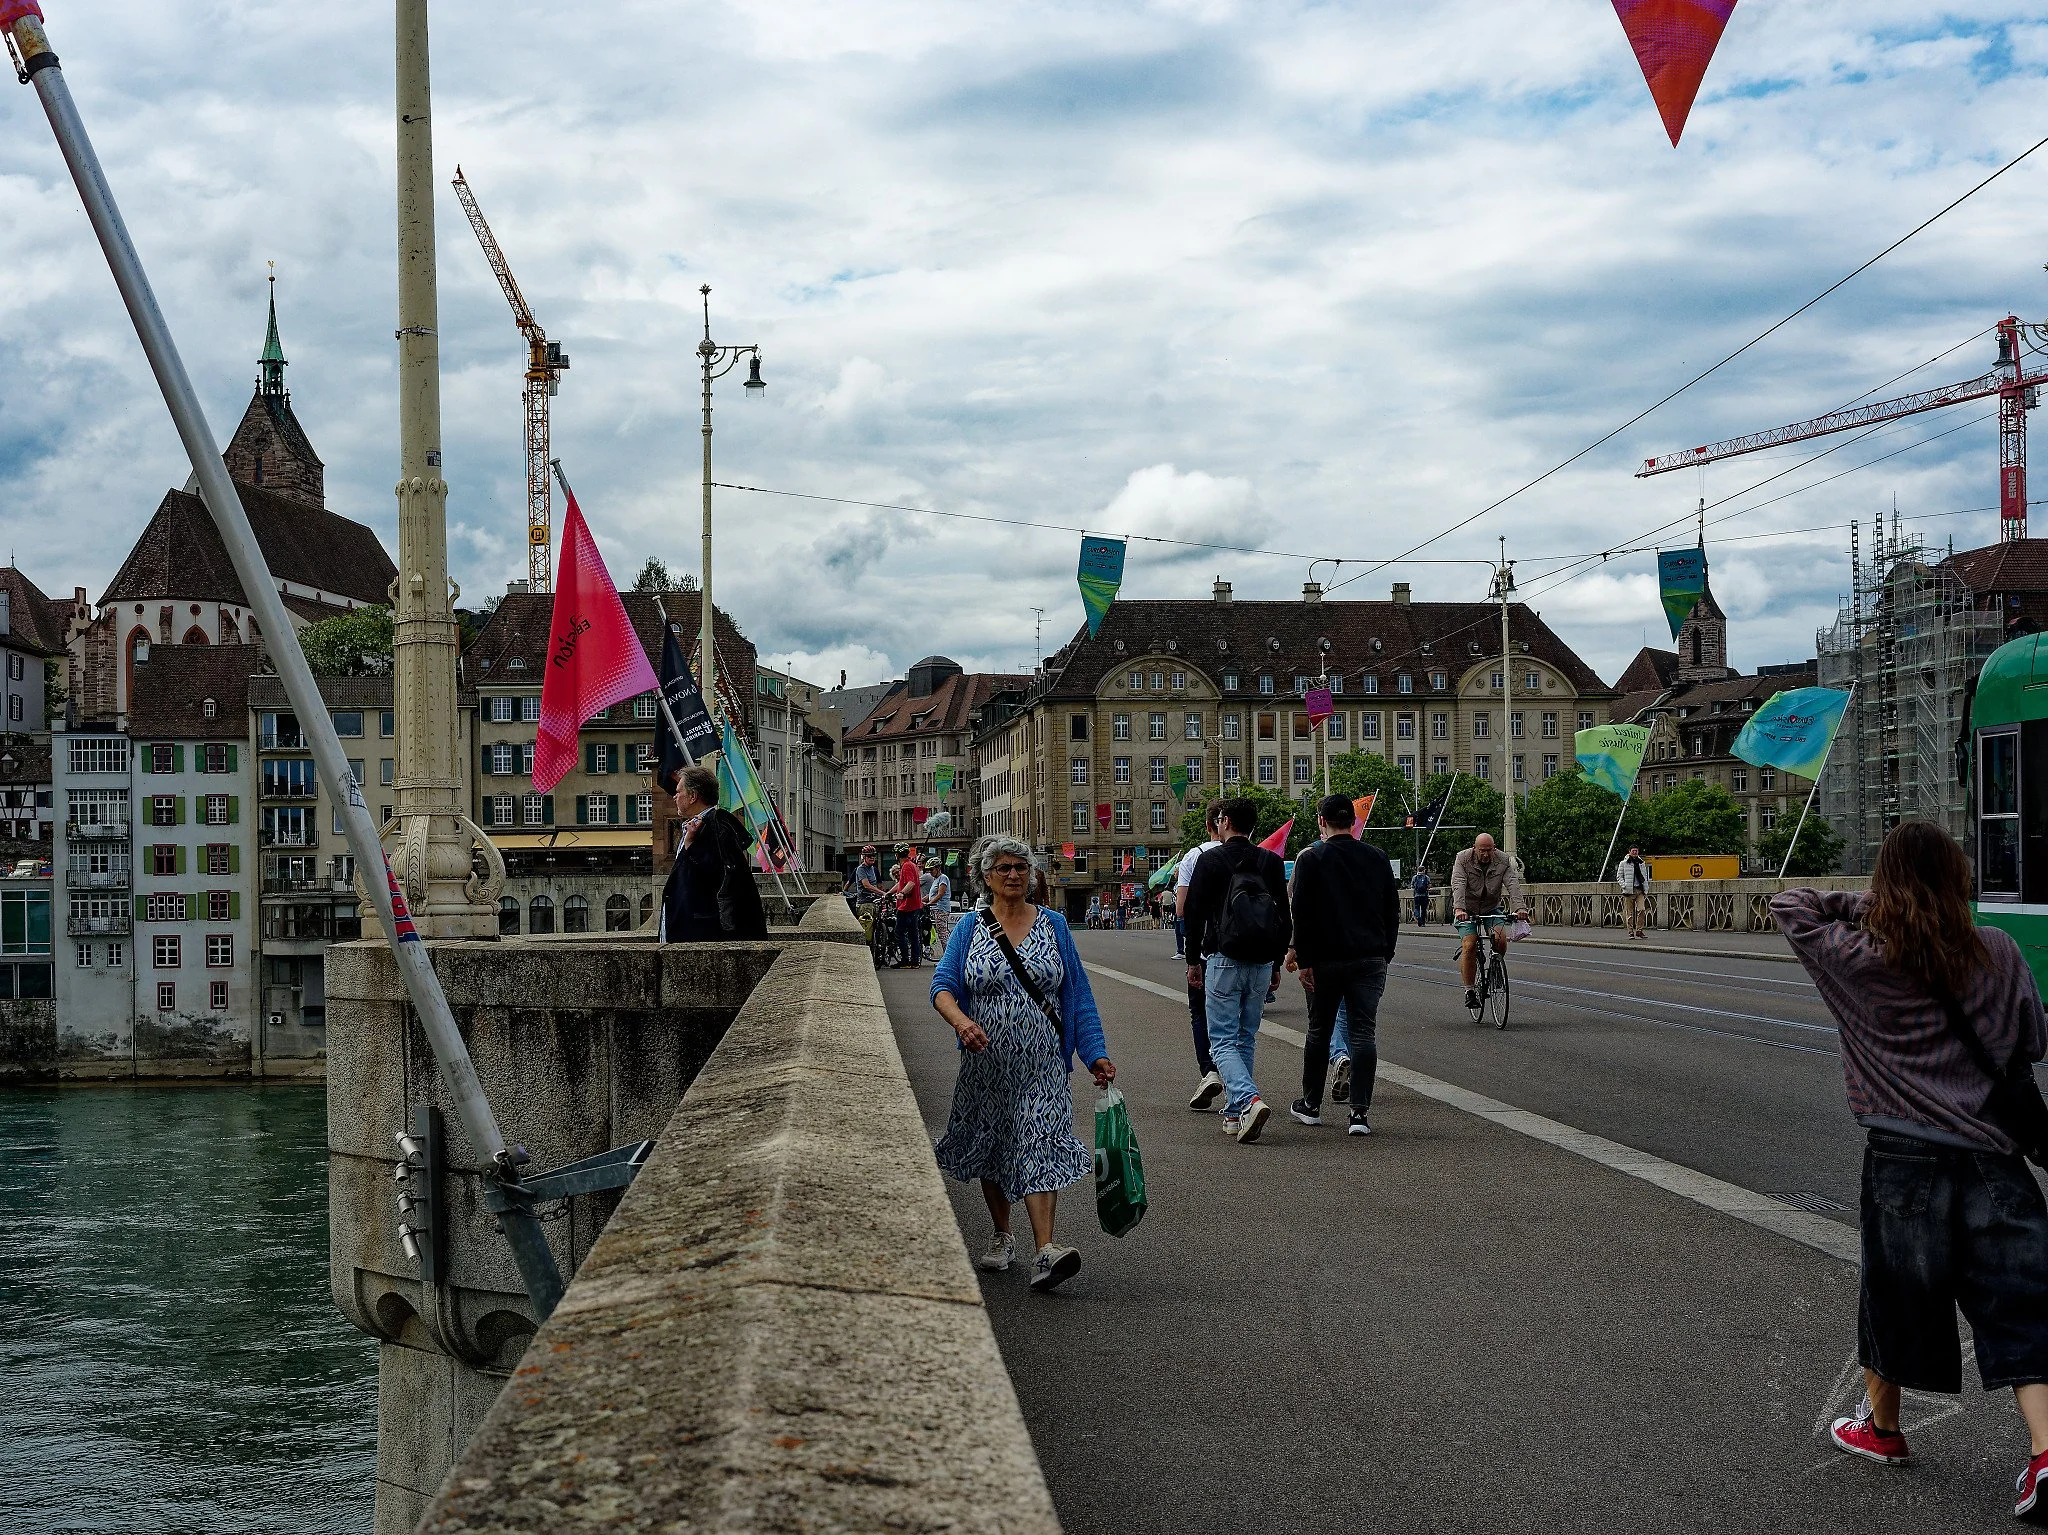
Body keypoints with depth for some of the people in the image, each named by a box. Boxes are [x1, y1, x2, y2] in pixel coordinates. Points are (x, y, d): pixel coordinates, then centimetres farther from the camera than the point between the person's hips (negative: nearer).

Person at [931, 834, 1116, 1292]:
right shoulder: (970, 928, 2)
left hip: (1041, 1064, -1)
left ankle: (1046, 1251, -22)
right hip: (986, 1061, 2)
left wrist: (1096, 1053, -3)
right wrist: (961, 1020, -29)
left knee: (1039, 1147, -13)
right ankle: (1001, 1236, 31)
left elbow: (1078, 994, 4)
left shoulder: (1053, 924, 4)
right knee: (991, 1146, 13)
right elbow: (942, 984, -8)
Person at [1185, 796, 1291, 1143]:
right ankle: (1235, 1113, 18)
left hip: (1224, 961, -4)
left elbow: (1195, 914, -3)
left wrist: (1193, 961, 7)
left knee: (1223, 1042, -3)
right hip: (1261, 964, 4)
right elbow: (1285, 917, 11)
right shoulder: (1272, 862, 9)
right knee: (1247, 1039, 16)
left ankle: (1249, 1100, -26)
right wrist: (1276, 962, 19)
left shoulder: (1210, 860, -3)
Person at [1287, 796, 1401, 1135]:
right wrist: (1386, 953, 17)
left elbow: (1302, 913, -8)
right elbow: (1393, 909, 11)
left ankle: (1311, 1105, 22)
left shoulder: (1311, 859, -4)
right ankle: (1360, 1113, -8)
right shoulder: (1377, 858, 7)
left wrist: (1303, 959, -6)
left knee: (1319, 1031, 12)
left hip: (1326, 959, -2)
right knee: (1364, 1033, -1)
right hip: (1371, 960, 2)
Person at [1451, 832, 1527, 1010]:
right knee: (1469, 945, -18)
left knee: (1501, 939, -22)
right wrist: (1459, 909, -46)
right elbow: (1458, 885, -30)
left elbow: (1512, 884, -23)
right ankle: (1469, 990, -10)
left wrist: (1520, 907, -40)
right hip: (1467, 910, -2)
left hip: (1492, 908, 2)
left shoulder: (1503, 861, -11)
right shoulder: (1463, 859, -17)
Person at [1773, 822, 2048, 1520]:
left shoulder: (1861, 960, -6)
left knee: (1896, 1292, 16)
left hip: (1903, 1155, -1)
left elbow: (1788, 905, 4)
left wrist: (1862, 906, 8)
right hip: (1992, 1152, 1)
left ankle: (1882, 1425, 33)